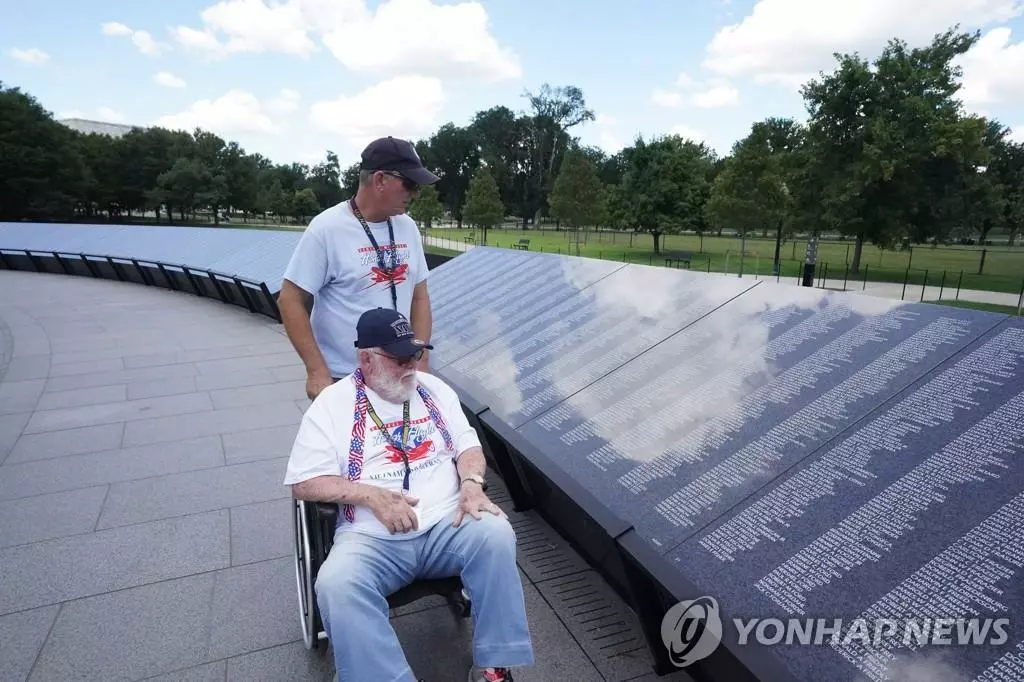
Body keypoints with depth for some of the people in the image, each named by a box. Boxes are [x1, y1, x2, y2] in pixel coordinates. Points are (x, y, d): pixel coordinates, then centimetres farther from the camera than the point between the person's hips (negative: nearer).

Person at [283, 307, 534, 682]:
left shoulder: (433, 387, 11)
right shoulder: (334, 403, 0)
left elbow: (468, 445, 13)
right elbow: (304, 483, -2)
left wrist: (471, 483, -10)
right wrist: (371, 494, -17)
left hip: (447, 522, 2)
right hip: (372, 538, -2)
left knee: (495, 534, -27)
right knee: (336, 585, -32)